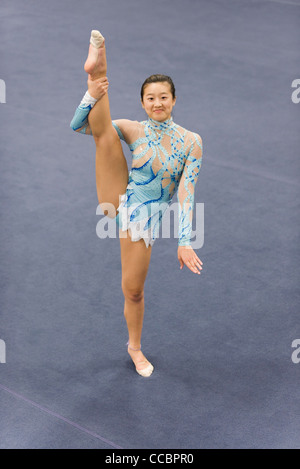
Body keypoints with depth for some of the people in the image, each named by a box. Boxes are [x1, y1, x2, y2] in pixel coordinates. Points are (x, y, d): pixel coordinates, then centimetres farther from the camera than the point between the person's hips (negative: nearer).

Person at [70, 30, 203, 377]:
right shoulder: (132, 129, -2)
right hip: (118, 201, 0)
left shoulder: (191, 141, -3)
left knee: (133, 290, 9)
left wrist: (184, 241, -17)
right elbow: (77, 126, -7)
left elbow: (186, 192, -9)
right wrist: (94, 92, -26)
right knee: (103, 130, -16)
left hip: (145, 218, 0)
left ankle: (135, 348, 33)